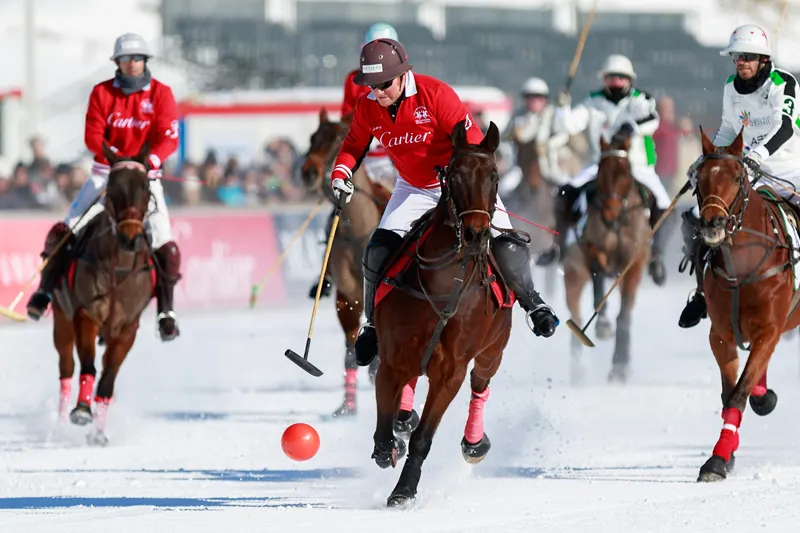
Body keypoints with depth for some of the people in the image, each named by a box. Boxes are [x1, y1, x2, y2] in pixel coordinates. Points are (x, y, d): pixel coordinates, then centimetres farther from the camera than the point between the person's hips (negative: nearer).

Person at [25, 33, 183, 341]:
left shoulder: (161, 94, -3)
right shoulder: (102, 93, 1)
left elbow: (168, 137, -12)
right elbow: (92, 136, -7)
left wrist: (150, 160, -31)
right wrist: (116, 155, -25)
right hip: (106, 173, 1)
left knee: (164, 244, -13)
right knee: (65, 230, -9)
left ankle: (166, 311, -1)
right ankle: (46, 288, 4)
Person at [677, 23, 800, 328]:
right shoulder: (731, 88, 4)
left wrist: (759, 154, -42)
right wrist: (706, 160, 10)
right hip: (745, 171, 5)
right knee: (695, 222, -5)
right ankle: (703, 292, 14)